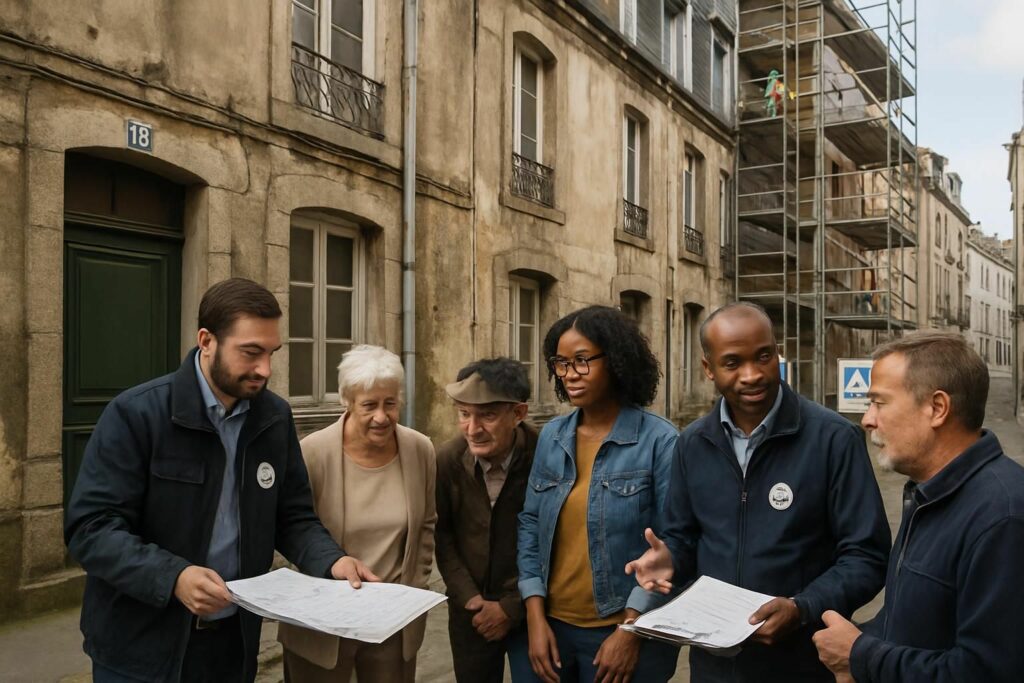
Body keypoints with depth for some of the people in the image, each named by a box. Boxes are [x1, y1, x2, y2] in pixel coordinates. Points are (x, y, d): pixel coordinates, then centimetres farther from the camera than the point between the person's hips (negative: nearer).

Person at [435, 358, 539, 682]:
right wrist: (468, 597, -6)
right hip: (470, 610, 3)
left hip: (532, 608, -2)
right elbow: (442, 534, 1)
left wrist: (512, 607, -11)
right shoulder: (448, 459, -11)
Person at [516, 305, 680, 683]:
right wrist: (535, 617, -3)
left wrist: (630, 631, -13)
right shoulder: (551, 436, 2)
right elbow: (530, 523, 4)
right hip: (552, 625, 4)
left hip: (624, 631, -4)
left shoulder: (659, 440, -12)